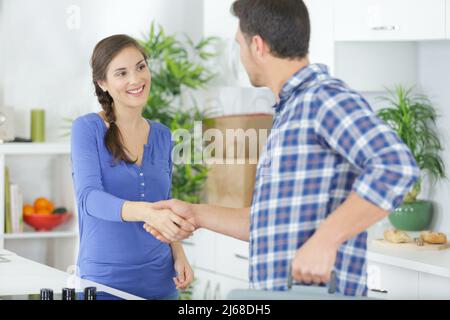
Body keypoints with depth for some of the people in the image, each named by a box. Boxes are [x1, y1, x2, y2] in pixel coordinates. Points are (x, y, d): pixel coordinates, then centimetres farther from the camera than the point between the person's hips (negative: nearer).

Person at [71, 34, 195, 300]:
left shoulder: (162, 136, 7)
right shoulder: (87, 129, -8)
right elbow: (89, 198, -21)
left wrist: (179, 255, -1)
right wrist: (148, 212, -37)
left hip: (160, 279, 5)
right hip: (104, 278, -5)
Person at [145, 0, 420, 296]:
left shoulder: (328, 98, -10)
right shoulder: (291, 113, 19)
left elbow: (397, 166, -25)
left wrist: (324, 240, -27)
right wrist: (196, 215, 21)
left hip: (318, 291, -8)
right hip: (274, 293, 8)